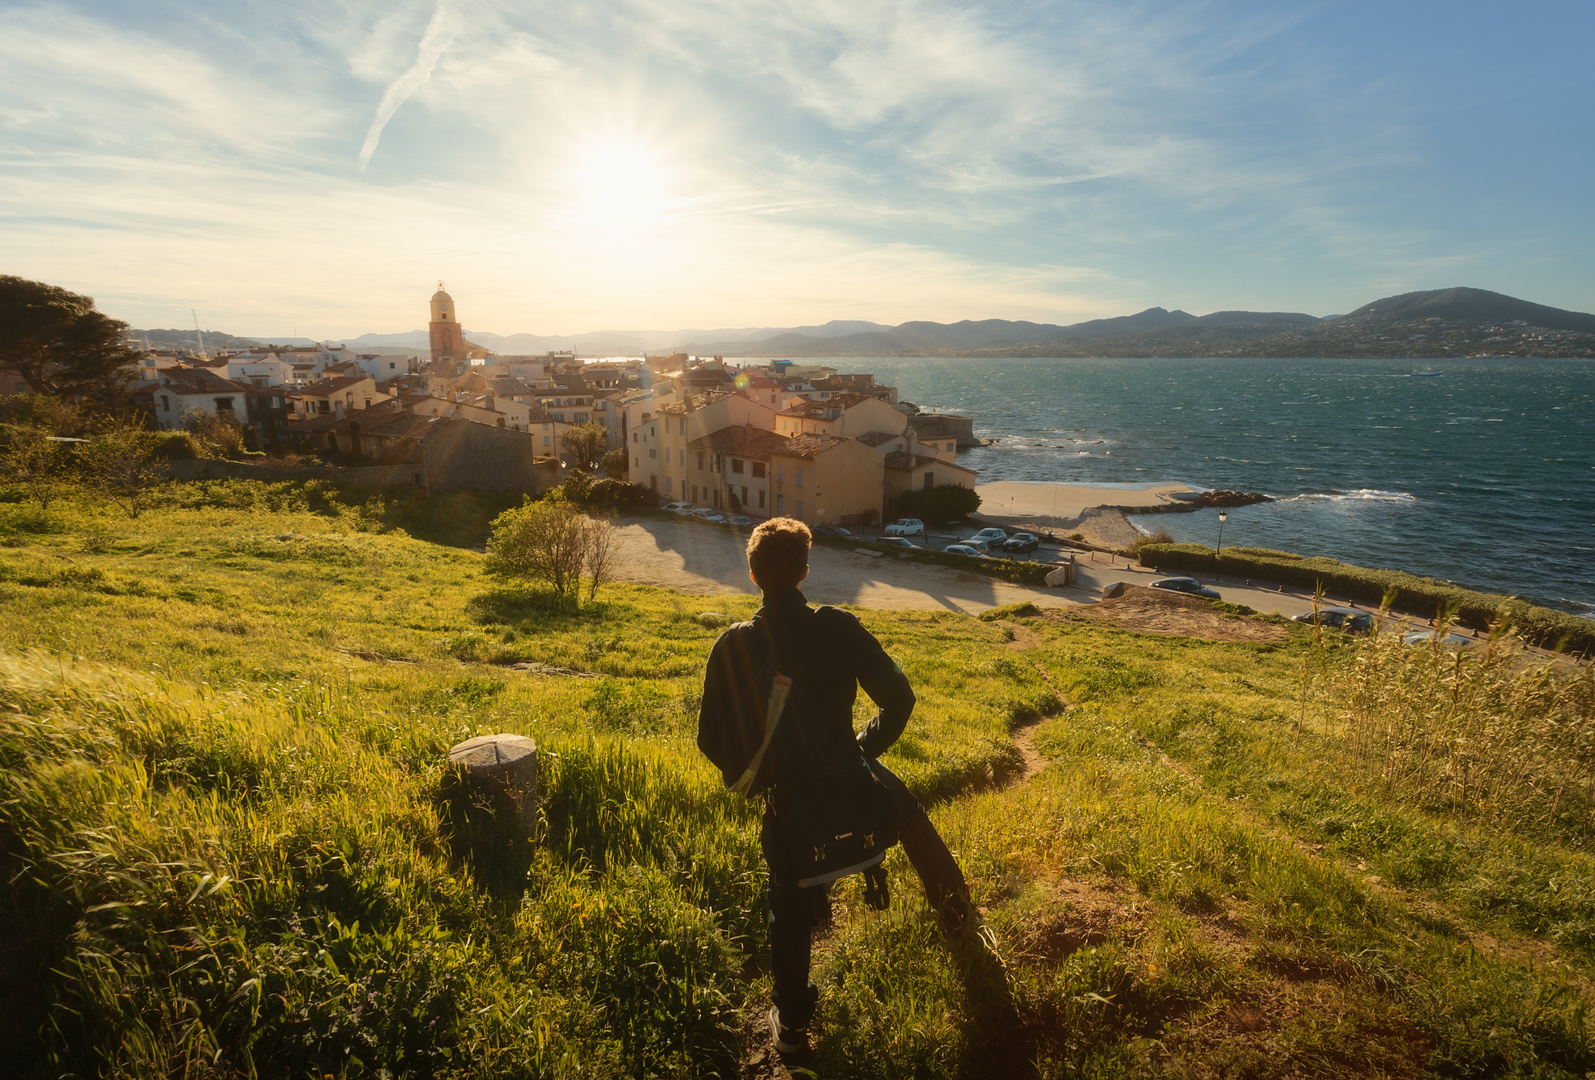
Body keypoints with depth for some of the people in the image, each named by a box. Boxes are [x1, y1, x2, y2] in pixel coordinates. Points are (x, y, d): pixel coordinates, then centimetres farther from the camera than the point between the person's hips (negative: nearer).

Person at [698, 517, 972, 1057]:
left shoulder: (733, 647, -13)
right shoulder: (838, 628, -16)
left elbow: (711, 738, -8)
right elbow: (898, 698, -12)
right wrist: (869, 746, 7)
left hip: (783, 795, 0)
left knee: (788, 902, 23)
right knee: (909, 812, 33)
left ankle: (791, 1023, 38)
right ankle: (954, 908, 54)